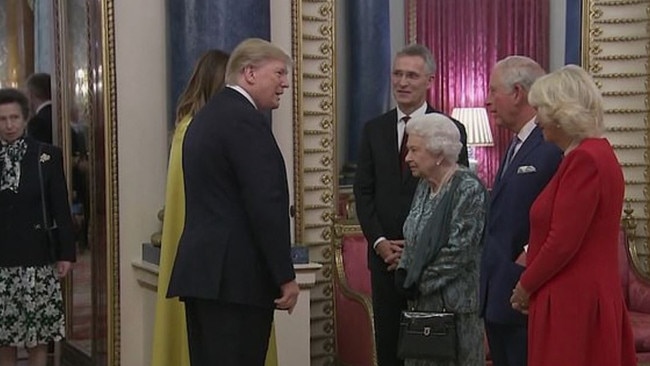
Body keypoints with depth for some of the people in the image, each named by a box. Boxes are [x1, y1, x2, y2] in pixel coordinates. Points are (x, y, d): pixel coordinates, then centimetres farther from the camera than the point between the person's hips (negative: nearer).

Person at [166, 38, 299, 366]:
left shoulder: (205, 116, 18)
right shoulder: (246, 120, -12)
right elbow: (266, 205, -18)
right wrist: (286, 276, -14)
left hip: (201, 268, 10)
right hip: (236, 276, -10)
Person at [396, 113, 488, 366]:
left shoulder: (469, 189, -13)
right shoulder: (424, 186, 11)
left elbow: (459, 251, -18)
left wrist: (419, 282, -12)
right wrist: (405, 273, 0)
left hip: (455, 302, -7)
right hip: (421, 301, 7)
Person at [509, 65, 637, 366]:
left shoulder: (585, 159, -17)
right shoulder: (596, 153, 13)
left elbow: (563, 243, -20)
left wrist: (525, 286, -6)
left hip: (572, 304, -10)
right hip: (587, 299, 10)